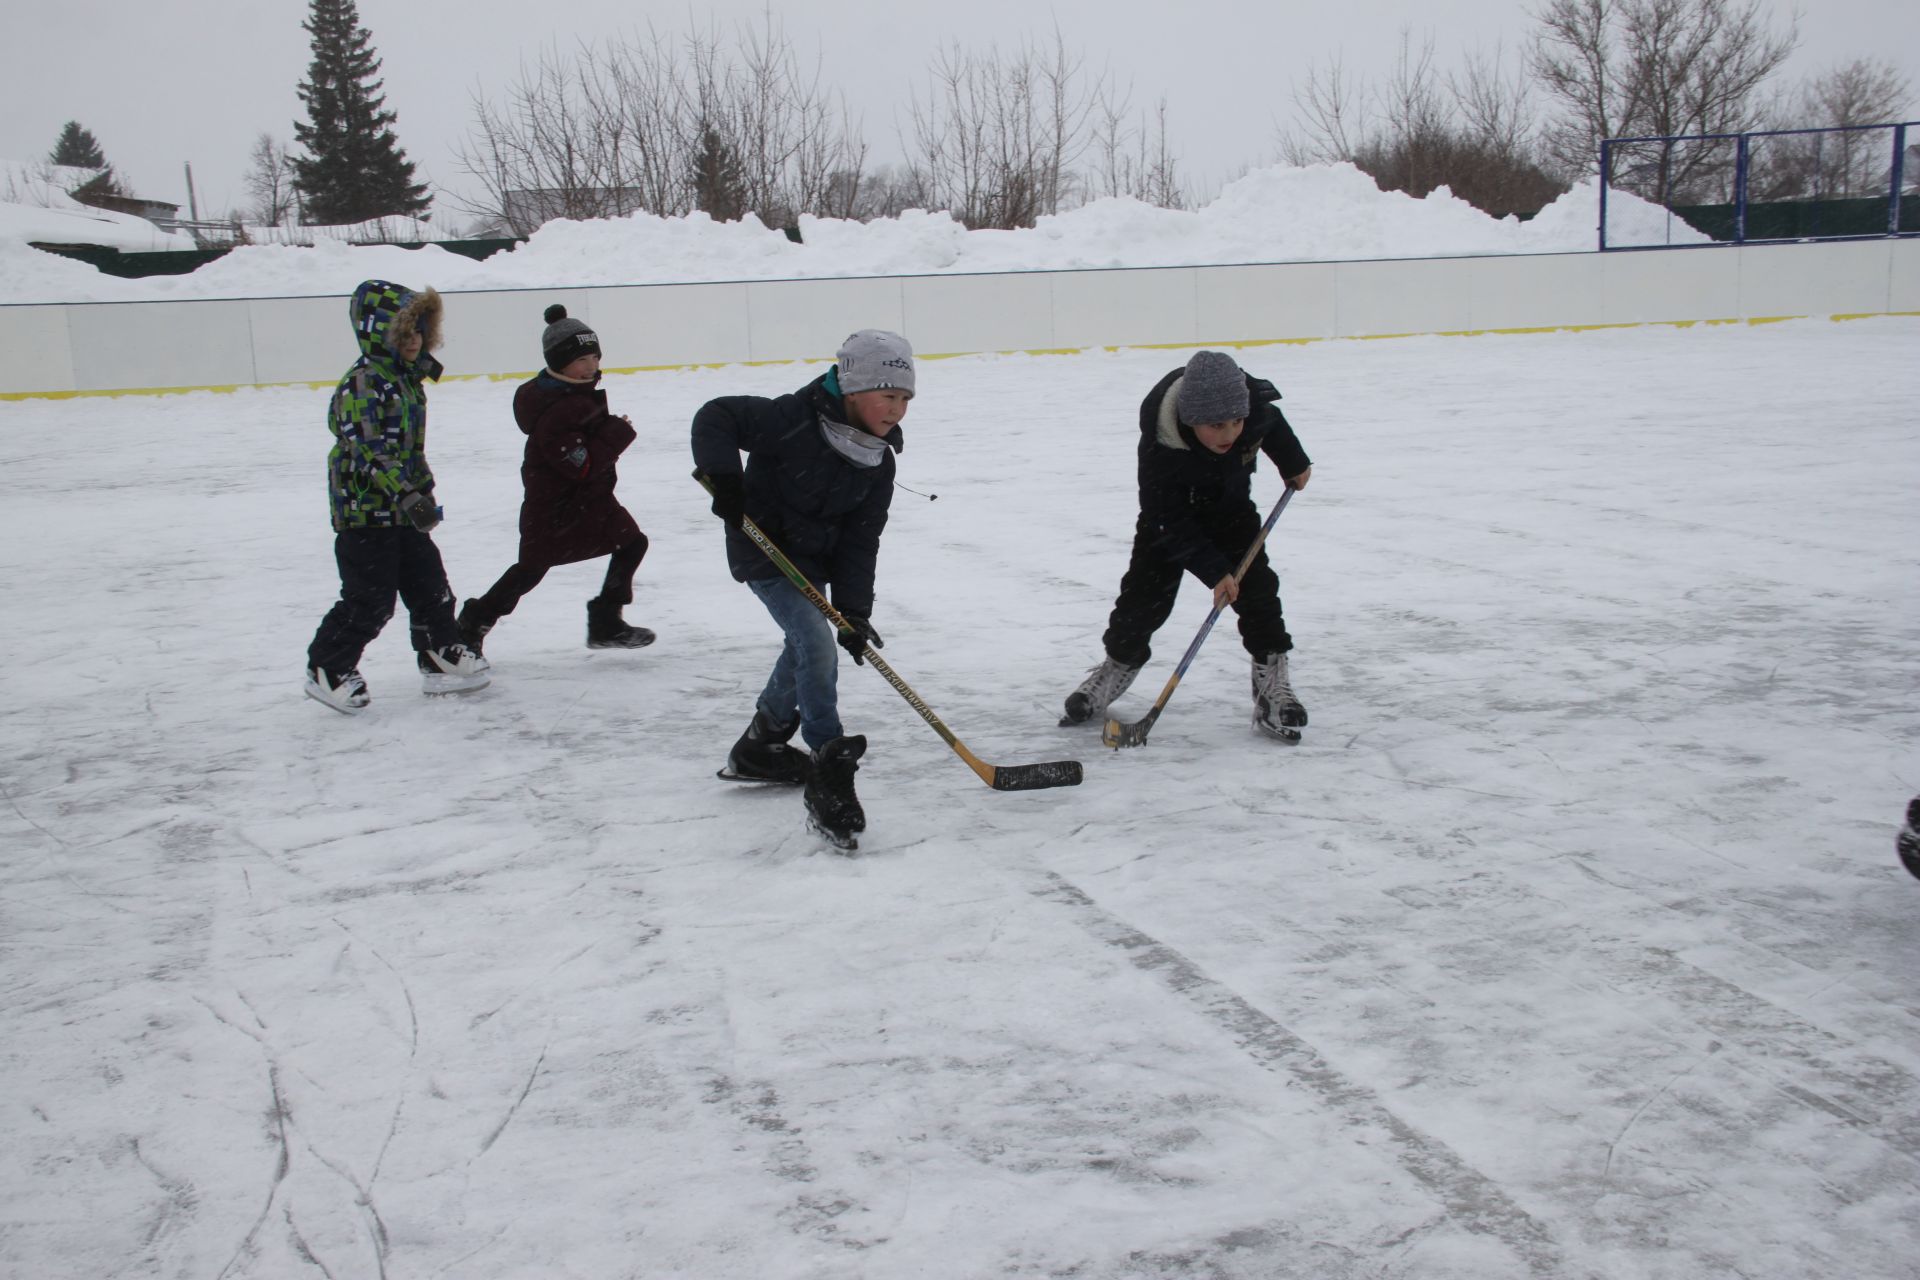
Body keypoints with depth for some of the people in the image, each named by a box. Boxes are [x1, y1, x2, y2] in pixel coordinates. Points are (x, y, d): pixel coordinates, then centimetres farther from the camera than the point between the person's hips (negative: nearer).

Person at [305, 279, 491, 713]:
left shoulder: (408, 379, 12)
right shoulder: (364, 383, -19)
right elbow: (370, 449, -27)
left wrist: (424, 489, 27)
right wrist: (408, 496, -34)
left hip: (403, 512, 9)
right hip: (364, 511, -9)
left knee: (429, 585, 13)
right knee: (369, 600, -3)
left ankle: (442, 656, 26)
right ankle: (327, 669, 12)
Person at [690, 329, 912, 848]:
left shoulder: (878, 463, -6)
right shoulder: (794, 419, -26)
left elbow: (859, 541, -7)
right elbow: (715, 417, -23)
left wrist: (854, 610, -14)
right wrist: (724, 478, -35)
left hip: (813, 559, 8)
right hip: (764, 549, -8)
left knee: (807, 645, 23)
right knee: (817, 649, -20)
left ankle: (759, 747, 45)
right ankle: (828, 781, -15)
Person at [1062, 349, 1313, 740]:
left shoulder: (1254, 403, -30)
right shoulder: (1160, 450, -40)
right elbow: (1170, 522, -32)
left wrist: (1293, 463, 10)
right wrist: (1213, 569, -36)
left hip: (1230, 508, 3)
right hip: (1171, 516, -3)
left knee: (1256, 585, -7)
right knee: (1145, 592, -5)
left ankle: (1272, 681, 2)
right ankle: (1118, 664, 18)